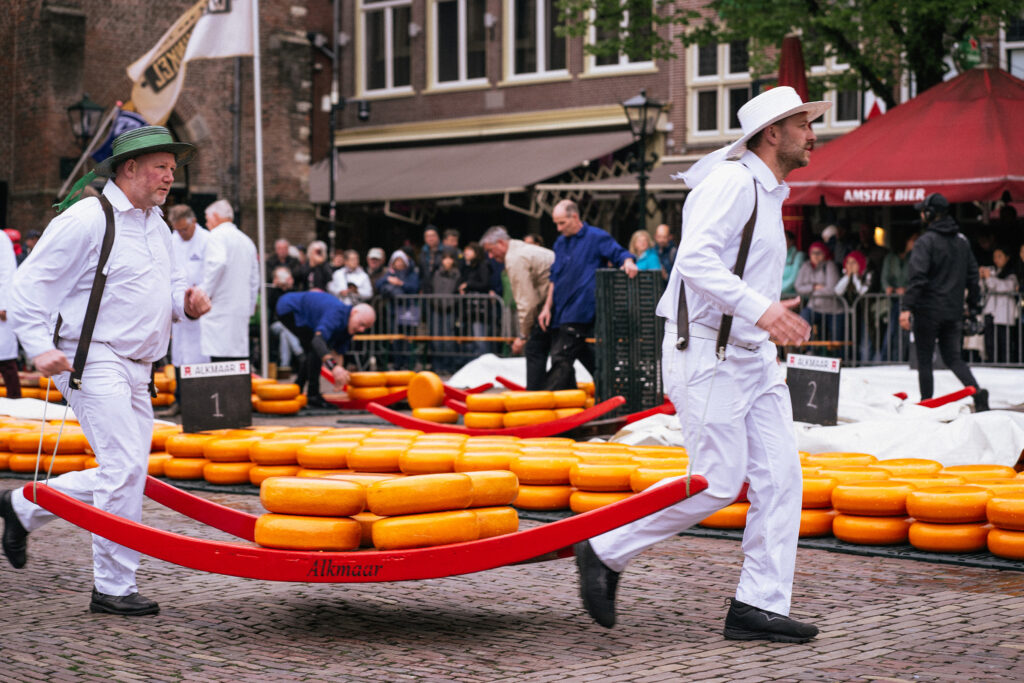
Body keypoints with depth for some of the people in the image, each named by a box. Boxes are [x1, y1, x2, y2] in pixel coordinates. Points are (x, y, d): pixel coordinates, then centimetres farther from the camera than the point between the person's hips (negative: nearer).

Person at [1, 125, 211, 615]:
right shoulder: (86, 218, -10)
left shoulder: (155, 225, 17)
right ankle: (113, 588, -5)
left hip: (135, 370, 9)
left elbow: (168, 282, 28)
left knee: (125, 474, 10)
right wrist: (40, 348, -21)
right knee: (125, 468, -14)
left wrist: (186, 299, 3)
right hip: (94, 363, -9)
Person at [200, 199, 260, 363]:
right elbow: (254, 280, 22)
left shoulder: (217, 236, -3)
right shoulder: (247, 241, 21)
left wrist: (206, 293, -13)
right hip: (241, 311, 8)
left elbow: (218, 263, -22)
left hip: (220, 310, -8)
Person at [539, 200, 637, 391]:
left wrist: (628, 262, -29)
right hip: (562, 314, 7)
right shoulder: (560, 242, 17)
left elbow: (619, 253, -6)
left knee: (561, 359, -12)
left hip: (580, 313, -7)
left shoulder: (596, 237, -3)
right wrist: (547, 307, 15)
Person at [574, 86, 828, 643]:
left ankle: (759, 604, 4)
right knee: (717, 482, -9)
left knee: (780, 477, 1)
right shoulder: (732, 182, -12)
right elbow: (695, 260, -25)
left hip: (752, 357, 10)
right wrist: (758, 308, -33)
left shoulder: (768, 194, 19)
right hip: (708, 354, -10)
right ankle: (604, 552, 6)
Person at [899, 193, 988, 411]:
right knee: (953, 357, 12)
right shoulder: (962, 240, 11)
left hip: (928, 311, -6)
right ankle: (977, 391, -10)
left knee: (924, 359, 5)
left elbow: (916, 276, -20)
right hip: (954, 312, 6)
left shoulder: (926, 241, -11)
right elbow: (972, 276, 14)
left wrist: (907, 307, -22)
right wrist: (975, 306, 21)